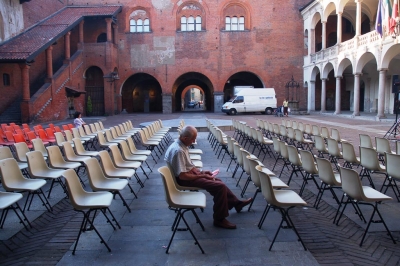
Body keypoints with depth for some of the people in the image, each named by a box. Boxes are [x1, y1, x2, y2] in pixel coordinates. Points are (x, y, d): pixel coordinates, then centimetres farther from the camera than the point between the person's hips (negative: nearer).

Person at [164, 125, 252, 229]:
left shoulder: (181, 145, 2)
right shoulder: (178, 151, -29)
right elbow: (182, 176, -29)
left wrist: (200, 172, 7)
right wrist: (202, 176, -19)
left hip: (189, 173, 10)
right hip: (184, 179, -10)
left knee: (217, 181, 18)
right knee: (220, 186, -15)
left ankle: (236, 203, 32)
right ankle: (219, 219, -2)